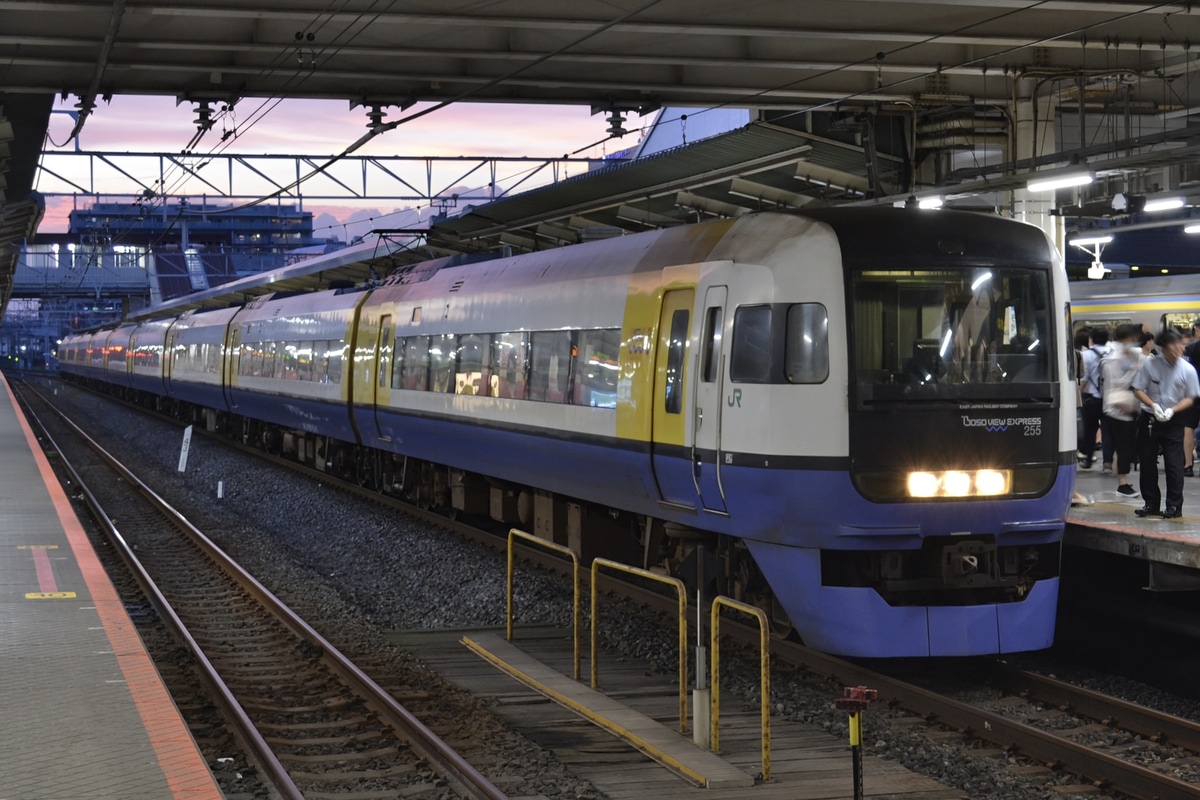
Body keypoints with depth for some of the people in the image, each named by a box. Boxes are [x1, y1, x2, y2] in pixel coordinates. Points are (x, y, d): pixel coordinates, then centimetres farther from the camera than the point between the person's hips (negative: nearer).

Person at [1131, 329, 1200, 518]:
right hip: (1149, 418, 1)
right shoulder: (1150, 365, -9)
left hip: (1174, 421, -1)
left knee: (1174, 463, -4)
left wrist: (1172, 410, -17)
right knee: (1147, 462, 8)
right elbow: (1138, 390, -2)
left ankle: (1174, 505, 6)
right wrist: (1153, 406, -17)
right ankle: (1151, 504, 21)